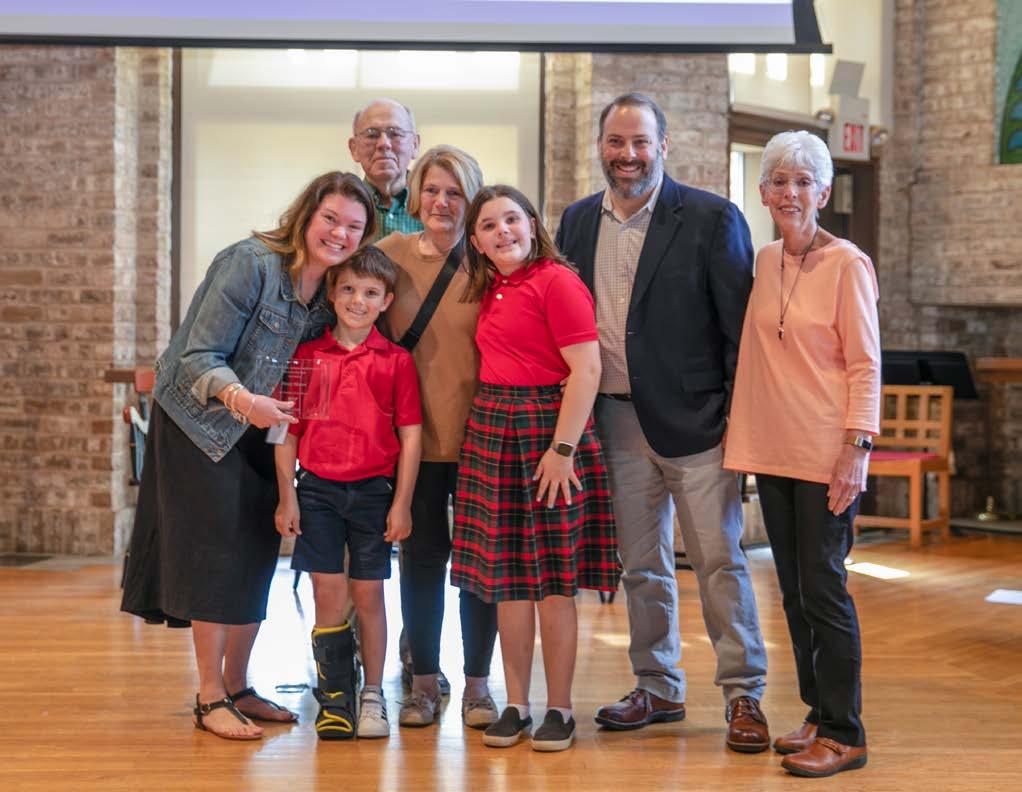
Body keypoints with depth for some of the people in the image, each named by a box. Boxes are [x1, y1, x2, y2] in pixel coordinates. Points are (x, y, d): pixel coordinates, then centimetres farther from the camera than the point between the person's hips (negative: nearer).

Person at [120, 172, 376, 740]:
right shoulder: (251, 264, -21)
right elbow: (199, 358, -23)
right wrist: (242, 399, -41)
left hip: (259, 435, 7)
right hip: (202, 423, -7)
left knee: (258, 559, 9)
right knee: (219, 554, -5)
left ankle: (238, 688, 22)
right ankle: (210, 699, 5)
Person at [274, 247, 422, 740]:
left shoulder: (396, 361, 0)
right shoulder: (306, 356, 3)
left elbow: (411, 434, 0)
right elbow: (288, 430, 5)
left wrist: (402, 503, -4)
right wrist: (286, 496, 1)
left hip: (373, 491, -1)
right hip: (317, 489, 1)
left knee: (368, 594, 7)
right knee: (328, 596, 2)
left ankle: (372, 698, 18)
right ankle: (335, 700, 12)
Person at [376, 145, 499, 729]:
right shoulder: (392, 254, 2)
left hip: (479, 434, 0)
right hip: (413, 433, 1)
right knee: (422, 556, 6)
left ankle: (478, 685, 18)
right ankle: (425, 682, 20)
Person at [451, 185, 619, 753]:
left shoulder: (557, 281, -9)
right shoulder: (490, 291, 14)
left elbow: (586, 370, -16)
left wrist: (562, 449, -20)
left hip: (548, 429, -7)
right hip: (492, 430, 7)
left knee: (552, 579, -1)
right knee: (505, 577, 8)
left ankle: (560, 710, 10)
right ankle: (517, 705, 18)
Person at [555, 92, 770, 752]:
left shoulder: (711, 218, -6)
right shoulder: (578, 221, 9)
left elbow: (738, 325, -7)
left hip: (695, 422, -5)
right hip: (618, 422, 5)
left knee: (720, 559, 0)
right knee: (642, 566, 13)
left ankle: (743, 694, 12)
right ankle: (659, 689, 26)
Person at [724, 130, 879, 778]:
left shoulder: (847, 264, -7)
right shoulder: (764, 263, 10)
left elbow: (865, 365, -9)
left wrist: (856, 448, -16)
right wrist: (745, 437, 11)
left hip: (826, 454, -6)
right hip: (772, 451, 6)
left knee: (823, 588, -4)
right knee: (794, 590, 11)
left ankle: (844, 733, 6)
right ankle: (819, 714, 22)